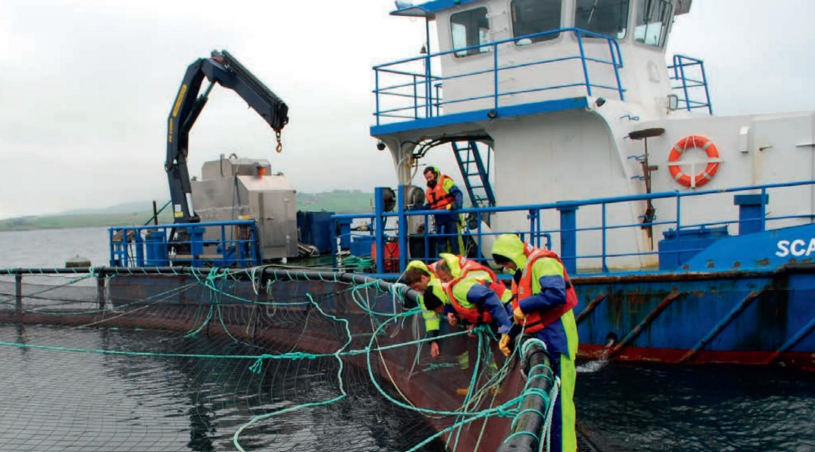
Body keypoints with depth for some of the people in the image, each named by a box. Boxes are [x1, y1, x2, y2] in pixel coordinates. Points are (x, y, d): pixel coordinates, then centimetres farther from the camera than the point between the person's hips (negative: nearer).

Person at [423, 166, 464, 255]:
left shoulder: (446, 182, 0)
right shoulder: (429, 191, 23)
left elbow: (458, 193, -12)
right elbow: (430, 206, 27)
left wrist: (457, 204, -30)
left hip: (451, 217, -8)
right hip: (440, 221, 8)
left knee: (455, 241, -13)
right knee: (441, 243, 9)